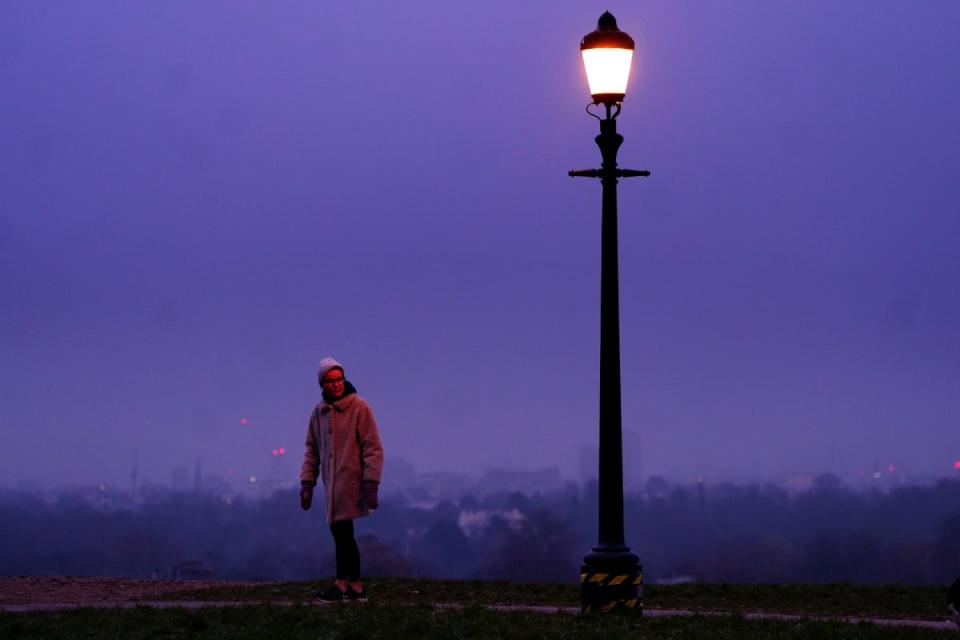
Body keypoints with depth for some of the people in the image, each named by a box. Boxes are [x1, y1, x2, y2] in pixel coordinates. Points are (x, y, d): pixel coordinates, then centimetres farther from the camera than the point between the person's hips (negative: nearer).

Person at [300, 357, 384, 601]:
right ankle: (355, 587, 13)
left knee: (341, 531, -9)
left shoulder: (359, 407, -7)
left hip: (351, 479, -6)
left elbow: (373, 448, -9)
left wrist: (371, 483, -15)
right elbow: (311, 450, 17)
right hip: (332, 482, 6)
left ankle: (342, 584, -2)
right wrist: (307, 482, 10)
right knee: (340, 532, 7)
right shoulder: (319, 412, 11)